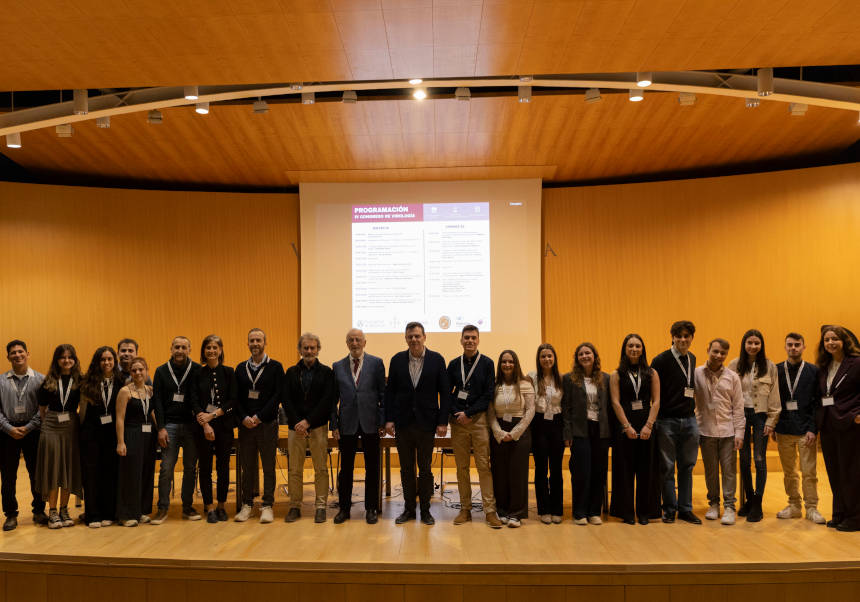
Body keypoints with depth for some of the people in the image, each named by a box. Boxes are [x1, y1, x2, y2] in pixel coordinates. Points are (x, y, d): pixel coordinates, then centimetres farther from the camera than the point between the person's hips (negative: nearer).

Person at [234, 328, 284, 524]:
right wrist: (244, 418, -8)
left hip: (267, 424, -3)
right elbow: (236, 397, 7)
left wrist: (259, 417, -12)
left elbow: (277, 395, -7)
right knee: (247, 467, 7)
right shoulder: (241, 368, 11)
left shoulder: (275, 367, 1)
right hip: (245, 424, 3)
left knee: (268, 467, 1)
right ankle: (247, 504, 16)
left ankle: (267, 506, 8)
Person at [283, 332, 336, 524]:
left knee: (321, 469, 1)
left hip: (318, 426, -2)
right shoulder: (291, 372, 11)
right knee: (294, 470, 4)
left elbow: (328, 400, -5)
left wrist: (308, 421, -11)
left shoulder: (326, 372, 4)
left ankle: (320, 507, 8)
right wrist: (296, 423, -9)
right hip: (296, 427, 2)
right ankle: (295, 507, 14)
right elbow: (286, 400, 5)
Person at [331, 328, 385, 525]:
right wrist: (334, 425, 2)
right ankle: (344, 508, 21)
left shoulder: (376, 363, 1)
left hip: (370, 423, -1)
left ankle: (371, 509, 18)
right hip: (347, 424, 1)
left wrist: (382, 421, -3)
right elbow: (333, 398, 8)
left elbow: (383, 394, 1)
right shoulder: (338, 367, 7)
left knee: (372, 468, 7)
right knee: (346, 468, 9)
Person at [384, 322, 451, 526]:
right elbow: (390, 391, 5)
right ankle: (409, 508, 22)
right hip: (403, 423, 2)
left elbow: (445, 392, -2)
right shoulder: (397, 360, 3)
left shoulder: (437, 360, -2)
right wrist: (389, 419, -1)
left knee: (425, 469, 7)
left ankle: (425, 510, 18)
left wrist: (443, 421, -7)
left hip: (426, 423, -2)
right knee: (406, 469, 10)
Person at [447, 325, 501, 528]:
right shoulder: (454, 365, 10)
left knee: (484, 465, -4)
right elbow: (447, 393, 10)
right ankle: (465, 509, 14)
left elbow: (488, 394, -3)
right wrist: (456, 413, -6)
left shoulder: (487, 363, 2)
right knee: (462, 467, 6)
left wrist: (469, 413, -9)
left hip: (479, 420, -2)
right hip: (458, 421, 3)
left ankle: (490, 510, 0)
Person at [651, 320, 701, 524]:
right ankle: (669, 509, 15)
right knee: (667, 467, 3)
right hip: (667, 421, -5)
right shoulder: (661, 360, -9)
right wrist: (656, 415, -10)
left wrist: (693, 406, 15)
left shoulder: (692, 359, 10)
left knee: (687, 467, 10)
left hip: (689, 421, 5)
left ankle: (685, 509, 19)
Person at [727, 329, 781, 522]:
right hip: (741, 414, 1)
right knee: (744, 459, 7)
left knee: (759, 459, -3)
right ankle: (748, 499, 21)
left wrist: (771, 421, -3)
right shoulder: (734, 365, 2)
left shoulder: (769, 366, 0)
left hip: (760, 415, -1)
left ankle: (757, 505, 5)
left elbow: (774, 396, 1)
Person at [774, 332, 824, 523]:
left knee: (809, 472, 1)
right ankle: (794, 506, 22)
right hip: (784, 430, 2)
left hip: (806, 430, -2)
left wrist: (813, 429, -11)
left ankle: (811, 508, 13)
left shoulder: (813, 371, 0)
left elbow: (818, 402, -4)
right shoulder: (777, 370, 5)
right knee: (789, 472, 10)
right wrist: (773, 427, 1)